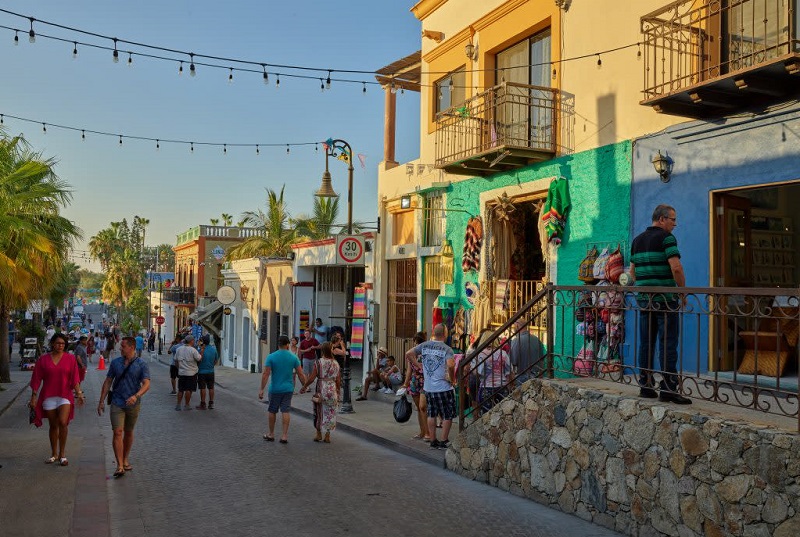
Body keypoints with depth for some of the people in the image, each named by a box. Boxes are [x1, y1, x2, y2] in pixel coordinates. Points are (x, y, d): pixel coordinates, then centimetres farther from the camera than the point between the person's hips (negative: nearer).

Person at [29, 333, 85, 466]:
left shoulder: (70, 358, 2)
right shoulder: (43, 359, 4)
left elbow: (75, 378, -1)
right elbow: (37, 379, 5)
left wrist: (79, 393, -11)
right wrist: (34, 396, 2)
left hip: (65, 395, -1)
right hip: (48, 396, 2)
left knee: (63, 422, -16)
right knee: (53, 425, 9)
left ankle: (62, 454, -4)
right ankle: (54, 454, 23)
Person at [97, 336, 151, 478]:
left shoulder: (142, 364, -5)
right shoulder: (115, 363, 4)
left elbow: (146, 384, -14)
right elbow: (108, 382, 10)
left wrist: (136, 396, -31)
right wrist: (101, 401, 7)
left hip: (133, 404, -1)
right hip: (117, 403, 1)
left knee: (128, 433, 12)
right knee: (117, 432, -11)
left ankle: (126, 459, 30)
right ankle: (120, 466, -13)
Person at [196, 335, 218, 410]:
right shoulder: (214, 349, -2)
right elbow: (216, 361, 8)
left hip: (202, 372, -4)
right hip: (211, 372, 4)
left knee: (203, 388, 3)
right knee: (211, 388, 11)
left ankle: (203, 404, 8)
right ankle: (211, 404, 15)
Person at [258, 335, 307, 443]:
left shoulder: (271, 357, -8)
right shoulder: (293, 357, -3)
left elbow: (266, 374, -11)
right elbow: (301, 374, -2)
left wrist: (262, 389, -8)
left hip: (275, 389, -1)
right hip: (288, 389, 1)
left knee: (272, 411, 13)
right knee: (285, 411, 6)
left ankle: (271, 434, 24)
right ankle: (284, 436, 5)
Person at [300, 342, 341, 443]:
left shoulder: (318, 362, -8)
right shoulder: (336, 363, 1)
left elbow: (312, 378, -9)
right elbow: (338, 381, 3)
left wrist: (304, 387, 4)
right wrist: (338, 393, 14)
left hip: (321, 390, -2)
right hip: (332, 390, 2)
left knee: (319, 411, 13)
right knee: (330, 413, 9)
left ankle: (318, 434, 21)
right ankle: (327, 436, 12)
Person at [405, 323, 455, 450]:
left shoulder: (424, 345, 3)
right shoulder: (447, 349, -12)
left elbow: (408, 354, 2)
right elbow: (450, 365, -28)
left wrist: (419, 365, 8)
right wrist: (451, 379, -12)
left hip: (428, 388, 5)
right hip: (444, 388, -5)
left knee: (431, 415, 15)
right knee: (448, 416, 8)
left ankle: (433, 441, 20)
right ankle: (444, 442, 10)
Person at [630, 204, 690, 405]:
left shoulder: (637, 240, 14)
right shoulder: (666, 237, -8)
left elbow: (632, 271, 18)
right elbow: (676, 268, -18)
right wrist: (683, 290, -6)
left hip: (644, 298, 7)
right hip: (666, 298, -7)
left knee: (646, 343, 9)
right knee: (667, 344, -4)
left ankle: (645, 386, 12)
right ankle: (668, 389, -4)